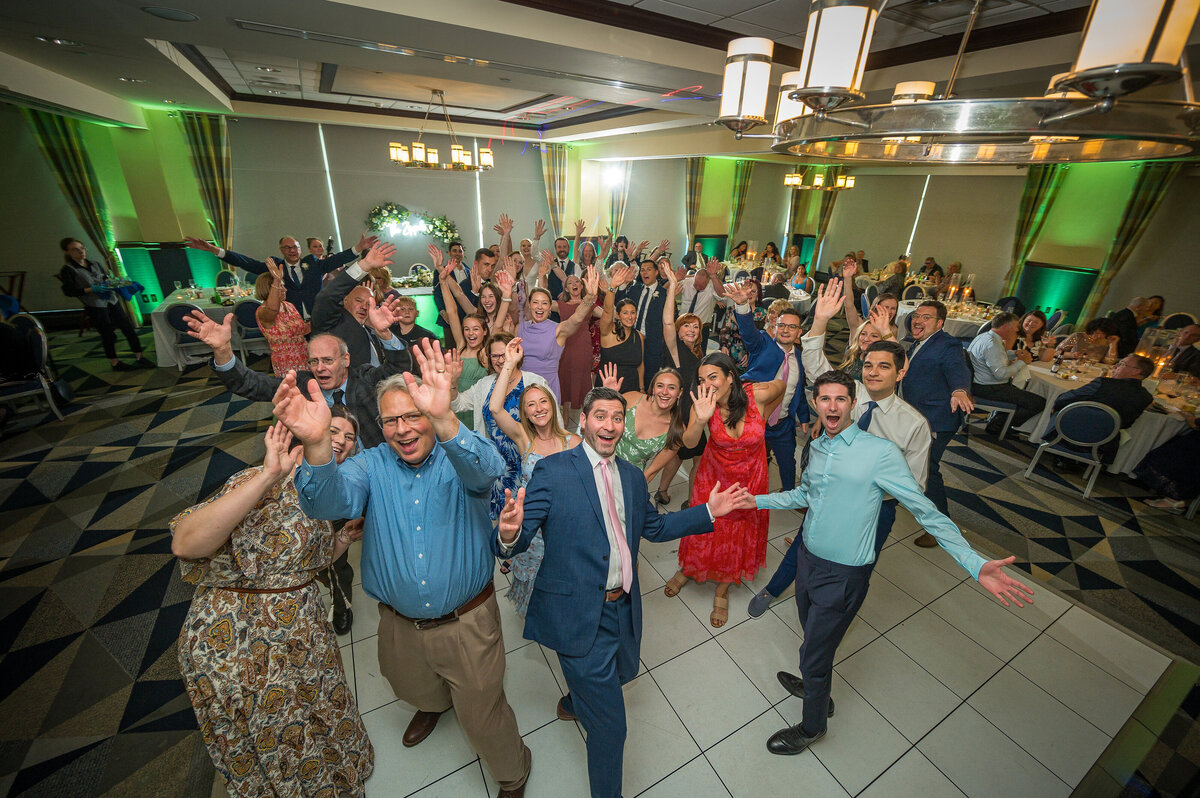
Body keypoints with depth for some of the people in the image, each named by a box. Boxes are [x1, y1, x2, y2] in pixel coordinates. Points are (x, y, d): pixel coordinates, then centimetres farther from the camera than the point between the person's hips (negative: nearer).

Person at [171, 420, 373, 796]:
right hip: (235, 646, -7)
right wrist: (268, 475, -43)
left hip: (302, 635, 8)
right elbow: (185, 543, -38)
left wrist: (344, 539, 0)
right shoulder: (260, 484, -22)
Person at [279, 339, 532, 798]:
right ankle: (435, 705, 68)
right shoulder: (372, 465, -8)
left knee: (482, 715, 14)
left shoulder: (459, 459, -16)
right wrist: (316, 443, -48)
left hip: (467, 623, -3)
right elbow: (329, 503, -27)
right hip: (400, 623, 4)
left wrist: (443, 419, -59)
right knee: (414, 689, 32)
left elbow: (486, 471, -40)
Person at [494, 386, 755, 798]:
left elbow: (655, 527, 15)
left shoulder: (632, 477, 5)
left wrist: (709, 511, 8)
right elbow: (515, 540, -19)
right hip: (579, 614, -7)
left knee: (621, 674, 31)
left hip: (623, 609, 7)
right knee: (610, 725, 5)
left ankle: (573, 702, 63)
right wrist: (510, 535, -43)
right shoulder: (552, 471, -16)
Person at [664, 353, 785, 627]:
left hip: (749, 477, 0)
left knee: (739, 535, 14)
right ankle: (688, 569, 46)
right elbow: (689, 443, -35)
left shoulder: (758, 394, -25)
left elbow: (781, 385, -2)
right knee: (704, 528, 14)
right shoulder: (703, 402, -24)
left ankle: (723, 590, 38)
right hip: (714, 474, 0)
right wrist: (701, 420, -53)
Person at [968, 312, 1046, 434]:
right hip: (988, 389, -11)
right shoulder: (992, 345, -24)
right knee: (1040, 403, -10)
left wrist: (1015, 354, 12)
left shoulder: (984, 335, 9)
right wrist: (1022, 362, -14)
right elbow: (1001, 373, -30)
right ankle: (997, 426, -2)